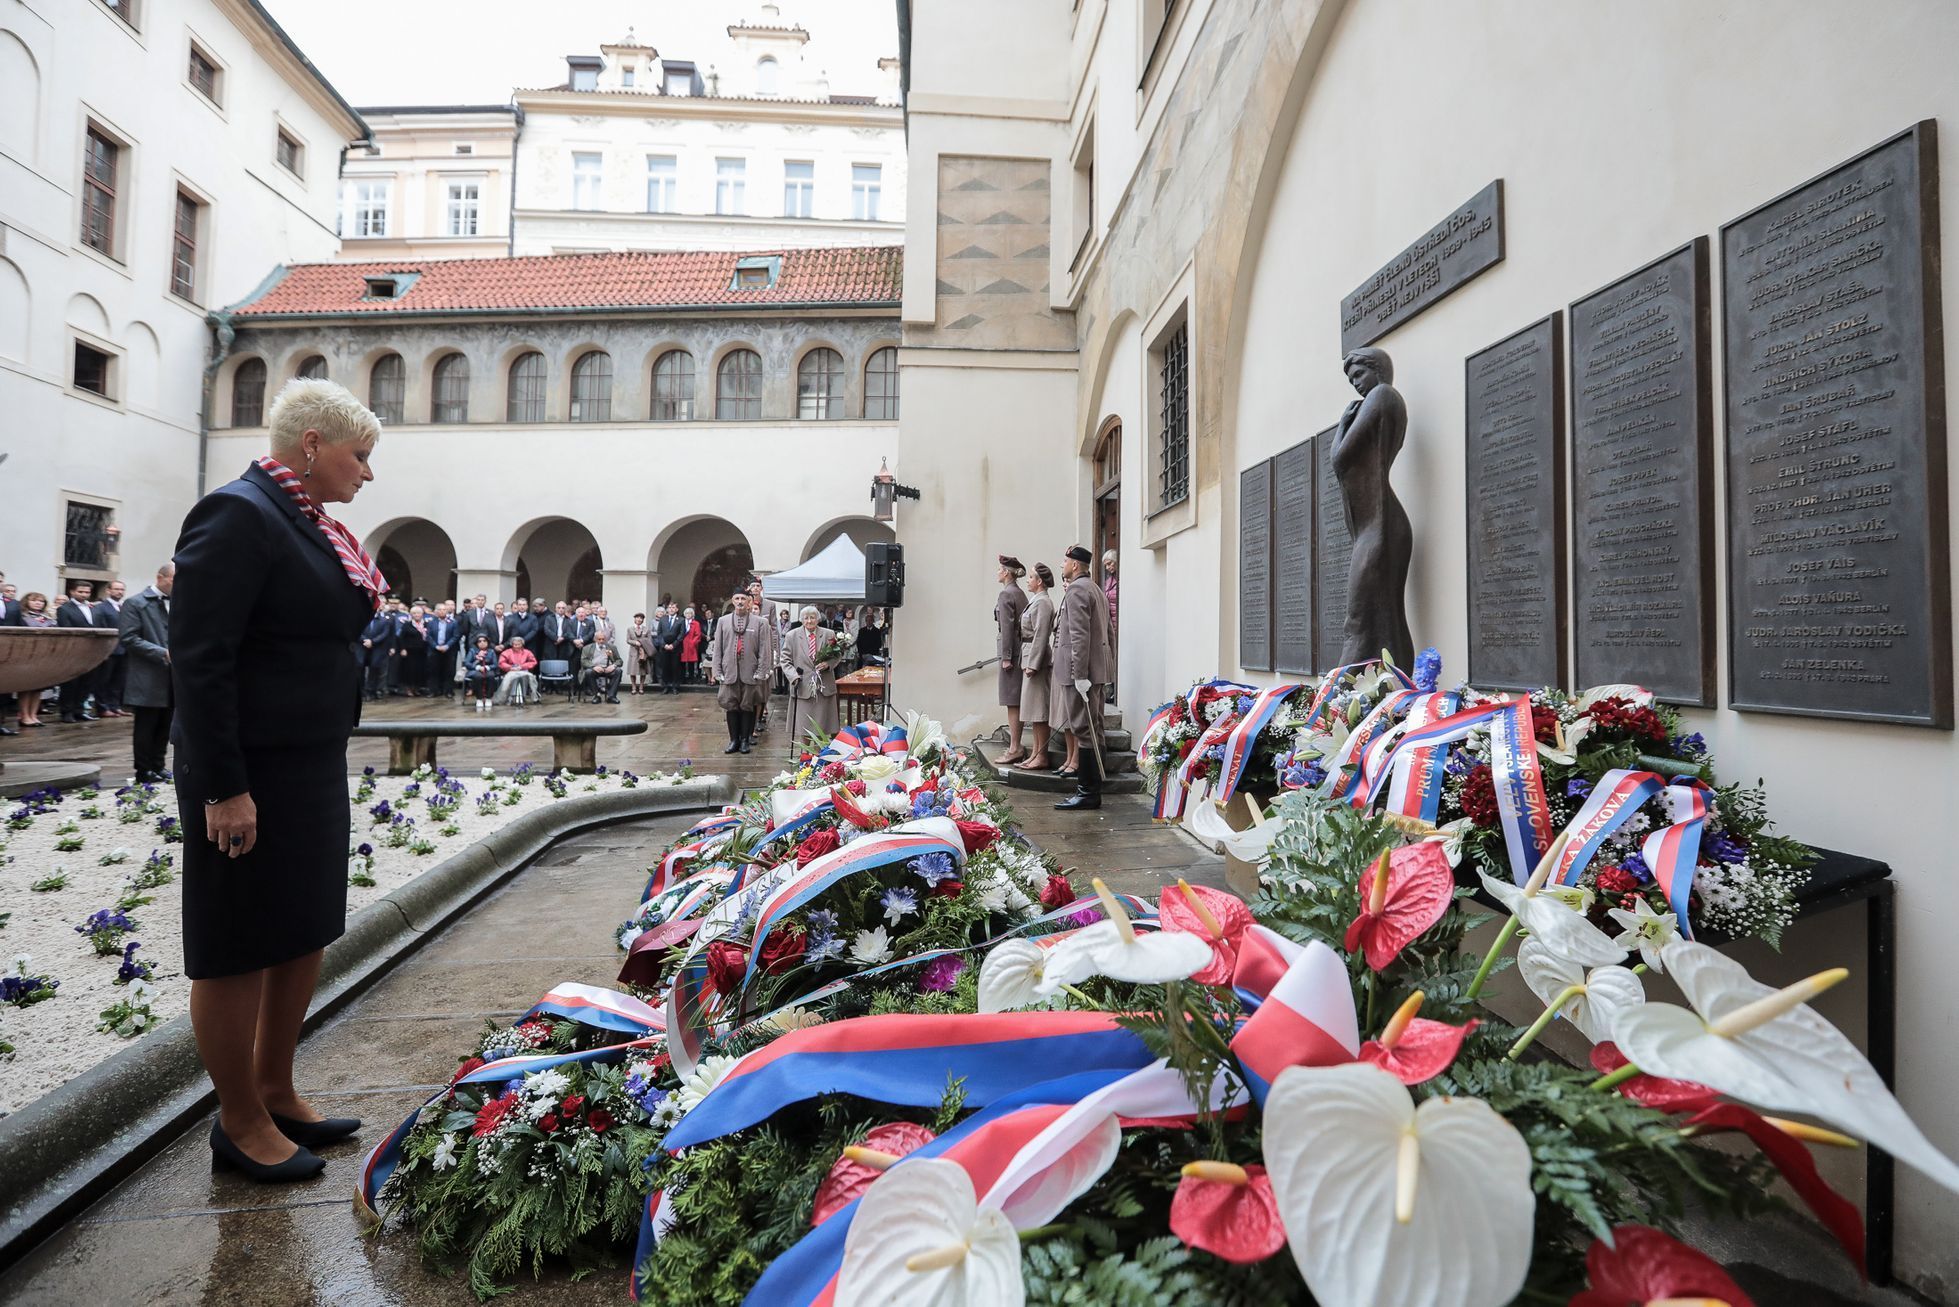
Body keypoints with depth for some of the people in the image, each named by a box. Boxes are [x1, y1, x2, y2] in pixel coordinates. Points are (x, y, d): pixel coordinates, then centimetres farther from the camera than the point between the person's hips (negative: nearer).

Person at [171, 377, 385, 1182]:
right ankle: (240, 1125, 23)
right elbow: (198, 658, -19)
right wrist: (224, 789, -21)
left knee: (304, 934, 17)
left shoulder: (303, 520, 12)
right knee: (239, 949, 6)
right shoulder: (238, 514, -14)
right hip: (250, 773, -9)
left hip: (311, 767, 9)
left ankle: (275, 1095, 33)